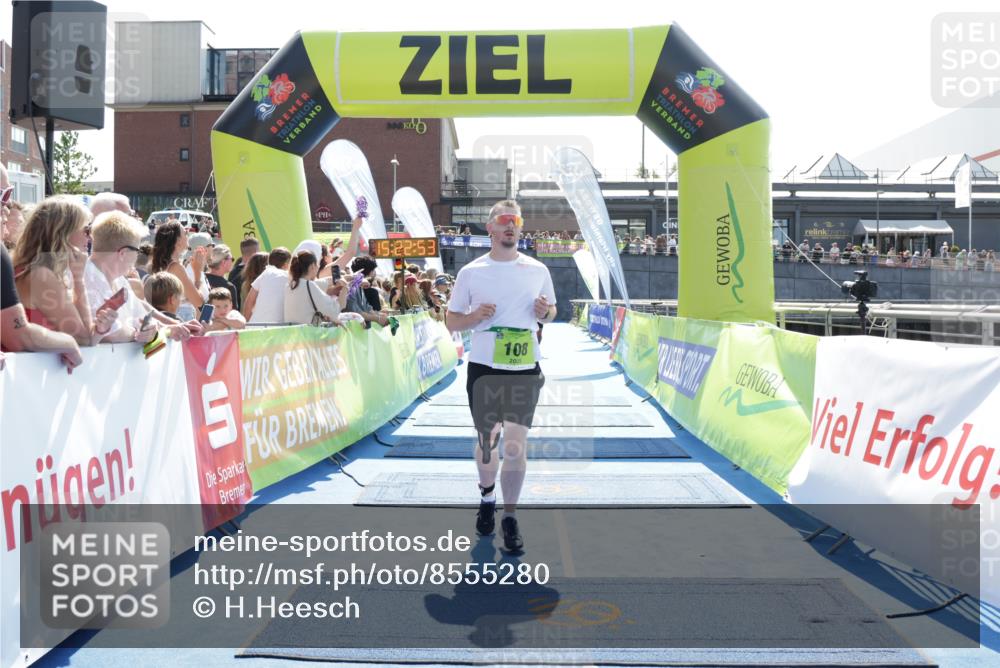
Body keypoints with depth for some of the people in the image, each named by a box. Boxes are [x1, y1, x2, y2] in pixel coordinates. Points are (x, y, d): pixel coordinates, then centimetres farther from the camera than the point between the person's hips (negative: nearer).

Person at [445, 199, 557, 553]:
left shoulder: (538, 270, 4)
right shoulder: (470, 272, 1)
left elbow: (551, 312, 16)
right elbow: (451, 321, 6)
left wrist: (544, 311, -8)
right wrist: (474, 317, -15)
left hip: (525, 370, 0)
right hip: (483, 368, 0)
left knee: (516, 445, -4)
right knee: (486, 441, 14)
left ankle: (510, 517, 8)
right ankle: (487, 497, 38)